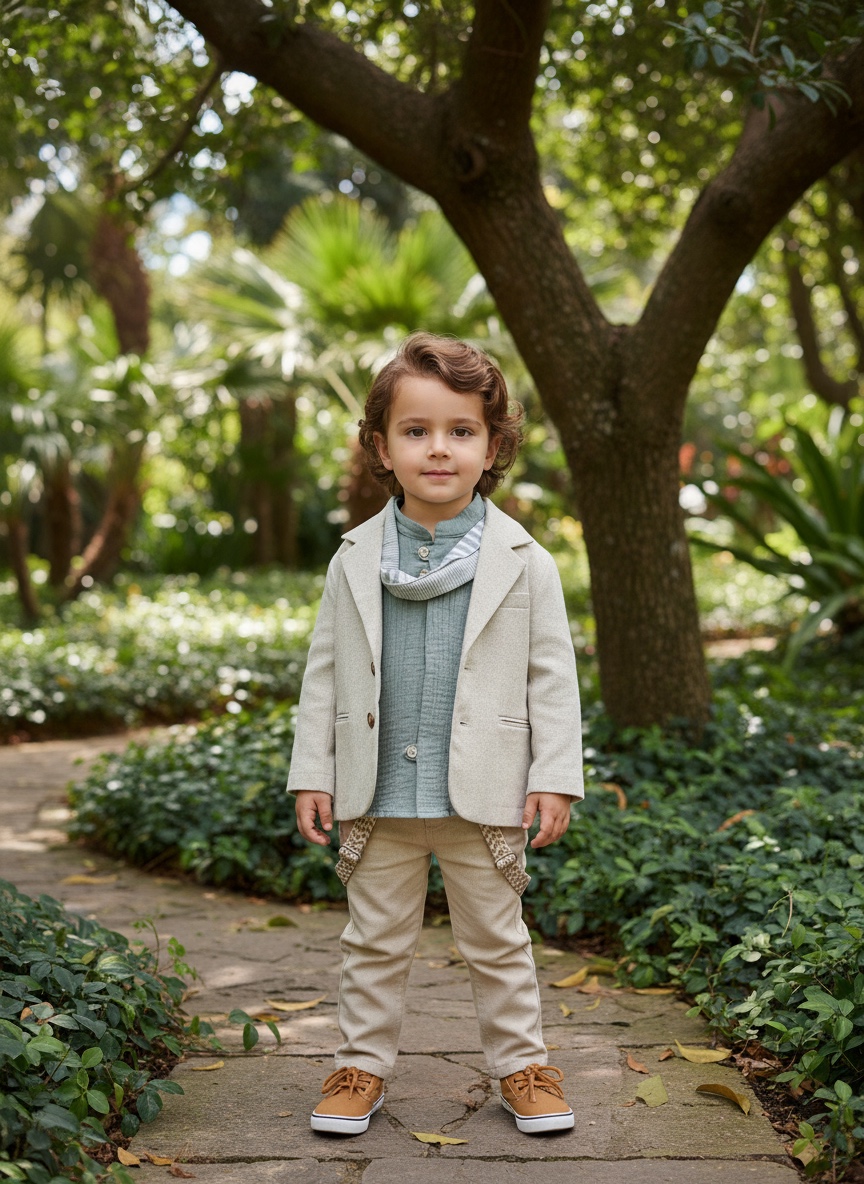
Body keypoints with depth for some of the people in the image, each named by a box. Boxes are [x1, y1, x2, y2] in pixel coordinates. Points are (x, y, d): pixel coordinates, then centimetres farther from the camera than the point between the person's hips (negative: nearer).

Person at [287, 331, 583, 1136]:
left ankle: (521, 1065, 26)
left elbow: (552, 675, -1)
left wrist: (555, 777, -6)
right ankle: (362, 1064, 27)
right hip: (378, 797, 2)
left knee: (496, 941, 12)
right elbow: (325, 672, 5)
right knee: (376, 942, 13)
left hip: (484, 797, -1)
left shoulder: (523, 563, -4)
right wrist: (312, 773, 2)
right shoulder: (354, 561, 1)